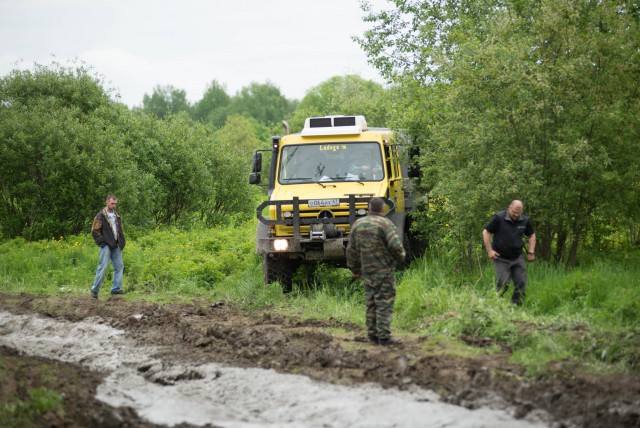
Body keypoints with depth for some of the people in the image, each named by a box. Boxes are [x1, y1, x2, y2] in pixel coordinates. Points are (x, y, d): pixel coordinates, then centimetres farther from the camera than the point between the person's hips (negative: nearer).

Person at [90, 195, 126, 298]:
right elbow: (94, 230, -7)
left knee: (119, 266, 6)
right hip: (106, 246, -7)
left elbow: (121, 230, 25)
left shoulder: (117, 216, 17)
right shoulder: (100, 216, -4)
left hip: (116, 246, 7)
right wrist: (101, 242, -12)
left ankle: (116, 288, 13)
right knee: (103, 266, -11)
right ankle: (95, 290, -7)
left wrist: (122, 242, 11)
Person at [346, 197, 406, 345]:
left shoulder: (358, 224, 7)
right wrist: (400, 258, 0)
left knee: (371, 304, 13)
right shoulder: (385, 224, -11)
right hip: (384, 271, -6)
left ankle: (372, 335, 14)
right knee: (384, 304, -4)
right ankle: (383, 337, -7)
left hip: (367, 272, 6)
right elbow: (395, 245, -20)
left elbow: (351, 250, 12)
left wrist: (355, 270, 20)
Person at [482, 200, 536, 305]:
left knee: (521, 283, 1)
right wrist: (490, 250, -10)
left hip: (518, 258, 4)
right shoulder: (499, 218, -11)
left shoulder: (525, 221, 2)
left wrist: (531, 252, 7)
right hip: (501, 258, -4)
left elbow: (531, 236, 18)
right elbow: (486, 232, -4)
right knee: (503, 284, -9)